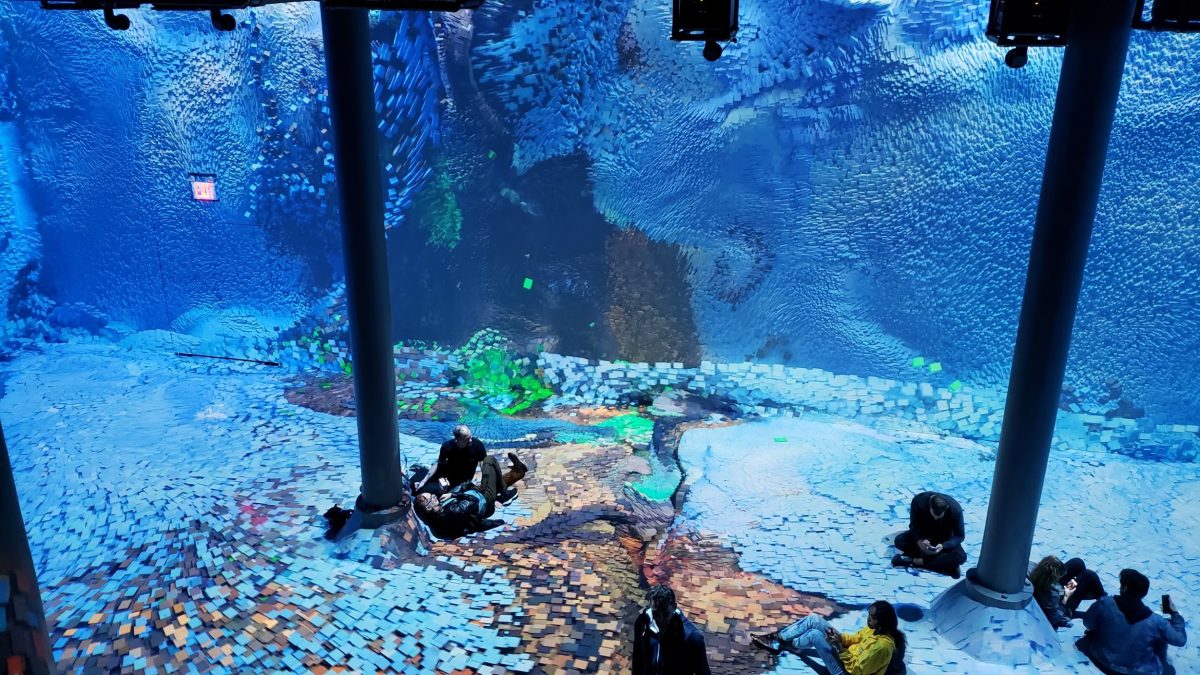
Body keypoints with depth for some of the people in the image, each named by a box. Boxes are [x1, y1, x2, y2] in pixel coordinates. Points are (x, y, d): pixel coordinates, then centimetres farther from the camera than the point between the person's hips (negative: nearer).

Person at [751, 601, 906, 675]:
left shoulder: (882, 646, -31)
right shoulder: (875, 629, -4)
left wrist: (840, 648, -28)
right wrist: (840, 637, -6)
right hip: (848, 653, 9)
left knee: (814, 635, -21)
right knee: (814, 619, -6)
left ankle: (779, 645, 5)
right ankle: (777, 637, 5)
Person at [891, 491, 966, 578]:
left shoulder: (955, 509, -30)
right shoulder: (919, 501, -29)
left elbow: (959, 535, -19)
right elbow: (914, 525, -16)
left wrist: (943, 546, -36)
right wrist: (919, 540, -36)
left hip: (944, 538, -1)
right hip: (923, 535, 1)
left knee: (961, 556, -31)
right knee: (899, 540, -27)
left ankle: (916, 561, -28)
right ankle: (943, 562, -26)